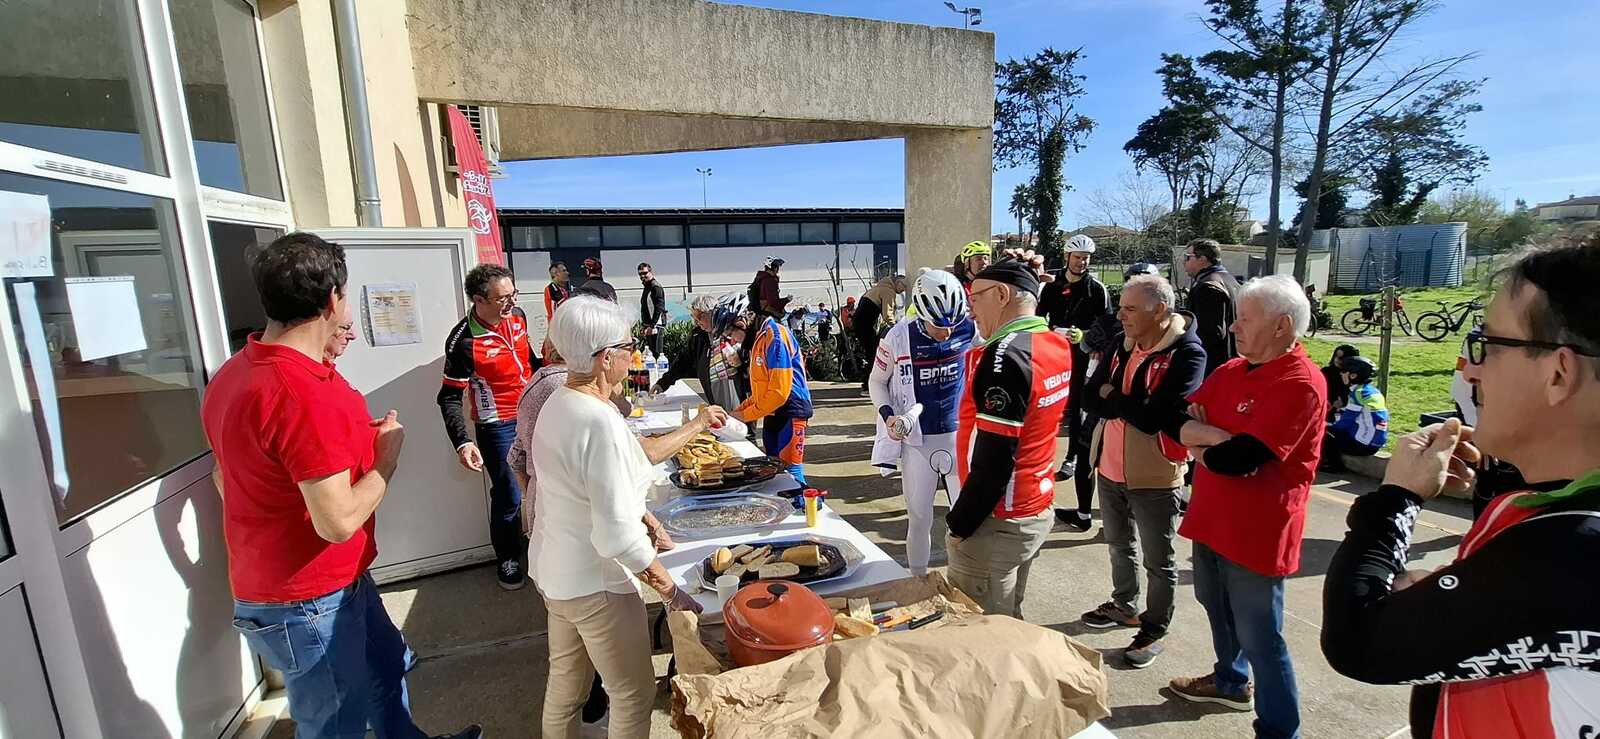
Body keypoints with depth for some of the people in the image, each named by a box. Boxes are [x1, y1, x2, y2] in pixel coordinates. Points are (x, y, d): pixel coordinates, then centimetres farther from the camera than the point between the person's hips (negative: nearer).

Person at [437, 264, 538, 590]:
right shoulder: (464, 342, -22)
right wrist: (462, 442, -27)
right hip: (498, 427, -6)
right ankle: (507, 557, 26)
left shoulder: (517, 316, -5)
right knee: (509, 495, 1)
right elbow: (450, 397, -17)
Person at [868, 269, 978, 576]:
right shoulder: (898, 337, -15)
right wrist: (888, 415, -15)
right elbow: (877, 381, 0)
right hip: (916, 441, -1)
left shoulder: (971, 330, -11)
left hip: (961, 436, 1)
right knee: (919, 519, 11)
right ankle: (919, 581, 32)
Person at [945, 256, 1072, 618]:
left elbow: (993, 462, -25)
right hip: (1038, 512, 9)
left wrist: (958, 525, -14)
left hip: (998, 523, -9)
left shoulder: (1005, 355, -23)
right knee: (1009, 621, 22)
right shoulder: (1057, 345, 2)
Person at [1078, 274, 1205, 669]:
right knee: (1120, 546, 24)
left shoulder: (1187, 354, -18)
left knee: (1158, 561, 12)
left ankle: (1155, 631, 30)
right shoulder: (1122, 345, 2)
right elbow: (1088, 397, -4)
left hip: (1154, 475, -7)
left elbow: (1155, 417, -27)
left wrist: (1112, 396, -13)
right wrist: (1130, 404, -20)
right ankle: (1125, 607, 45)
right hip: (1110, 469, 7)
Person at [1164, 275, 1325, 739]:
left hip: (1255, 532, -8)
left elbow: (1238, 459, -27)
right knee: (1217, 608, 27)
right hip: (1212, 518, 8)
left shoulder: (1300, 384, -21)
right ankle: (1231, 682, 50)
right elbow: (1174, 419, -2)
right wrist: (1220, 438, -19)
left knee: (1259, 638, 7)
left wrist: (1198, 443, -9)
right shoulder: (1233, 371, 4)